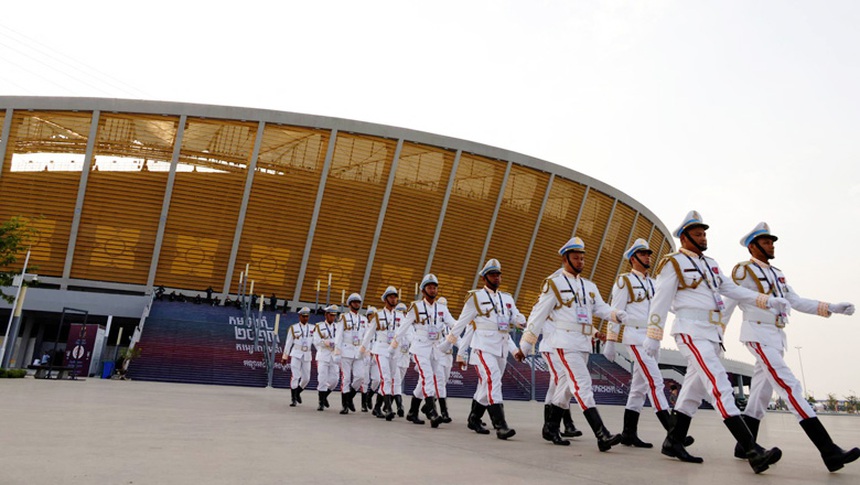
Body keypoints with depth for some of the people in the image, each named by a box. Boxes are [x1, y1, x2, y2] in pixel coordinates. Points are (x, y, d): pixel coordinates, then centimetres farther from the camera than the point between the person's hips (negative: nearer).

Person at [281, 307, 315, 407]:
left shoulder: (312, 328, 8)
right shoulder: (293, 328, 3)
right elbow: (288, 343, 6)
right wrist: (285, 356, 6)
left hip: (307, 355, 3)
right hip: (296, 354, -3)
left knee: (306, 378, 5)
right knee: (295, 376, -9)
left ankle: (297, 392, 31)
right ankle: (294, 399, 0)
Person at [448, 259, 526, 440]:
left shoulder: (507, 298, 16)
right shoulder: (476, 297, 1)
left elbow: (517, 319, 6)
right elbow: (462, 321, 7)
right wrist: (450, 340, 11)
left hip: (502, 348, 6)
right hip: (484, 346, -6)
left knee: (487, 385, 13)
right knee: (493, 381, -20)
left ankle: (474, 419, 28)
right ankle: (500, 425, -23)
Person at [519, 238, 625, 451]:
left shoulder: (590, 287, 17)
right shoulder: (554, 283, -4)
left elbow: (601, 308, 4)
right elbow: (538, 313, -5)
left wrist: (617, 314, -19)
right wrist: (526, 344, -5)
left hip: (583, 344, 7)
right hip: (564, 342, -7)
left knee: (567, 386, 14)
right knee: (583, 384, -15)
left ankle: (551, 428, 27)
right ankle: (602, 435, -19)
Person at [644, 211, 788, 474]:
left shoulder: (711, 264, 20)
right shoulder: (673, 263, -3)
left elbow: (733, 290, 16)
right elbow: (660, 301, -8)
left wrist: (769, 301, 5)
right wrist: (652, 336, -11)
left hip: (712, 334, 9)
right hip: (691, 331, -8)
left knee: (695, 388, 10)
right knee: (719, 385, -16)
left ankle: (673, 442, 18)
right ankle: (753, 451, -21)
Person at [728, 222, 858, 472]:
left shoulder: (777, 273, 19)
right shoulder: (743, 271, -4)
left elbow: (796, 302, 14)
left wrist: (832, 307, 4)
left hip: (777, 337, 8)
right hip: (758, 334, -8)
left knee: (761, 392, 9)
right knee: (790, 386, -14)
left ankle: (744, 447, 15)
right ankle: (829, 451, -17)